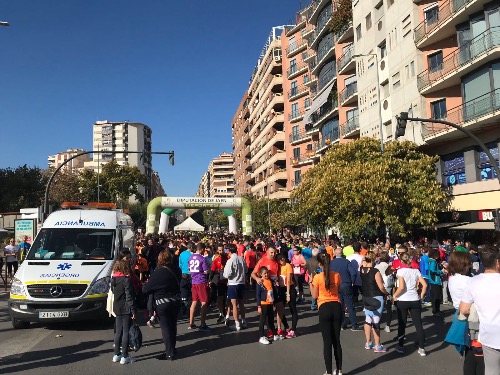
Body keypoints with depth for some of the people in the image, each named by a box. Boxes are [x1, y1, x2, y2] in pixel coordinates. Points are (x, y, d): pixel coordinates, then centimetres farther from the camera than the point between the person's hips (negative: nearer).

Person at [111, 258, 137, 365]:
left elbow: (113, 292, 13)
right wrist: (133, 310, -15)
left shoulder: (113, 279, 5)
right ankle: (124, 357, 4)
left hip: (117, 308, 7)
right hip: (126, 309, -7)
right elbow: (129, 296, -18)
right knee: (126, 332, 0)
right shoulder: (126, 280, -17)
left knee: (118, 331, 15)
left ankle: (116, 355, 22)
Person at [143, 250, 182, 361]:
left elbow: (146, 289, -15)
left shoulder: (158, 273, -21)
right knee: (173, 326, 18)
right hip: (176, 301, 6)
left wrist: (145, 285, 8)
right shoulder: (176, 270, -3)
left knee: (166, 328, 3)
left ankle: (170, 353, 7)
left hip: (164, 304, -6)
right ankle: (172, 349, 30)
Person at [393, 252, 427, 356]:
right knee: (418, 324, 7)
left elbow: (401, 287, -19)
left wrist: (394, 295, -6)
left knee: (402, 324, 9)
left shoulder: (400, 271, -9)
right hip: (415, 300, 3)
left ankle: (400, 346, 17)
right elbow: (424, 285, -2)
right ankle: (421, 348, 8)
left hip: (402, 301, -3)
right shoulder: (416, 271, 4)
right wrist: (421, 295, 9)